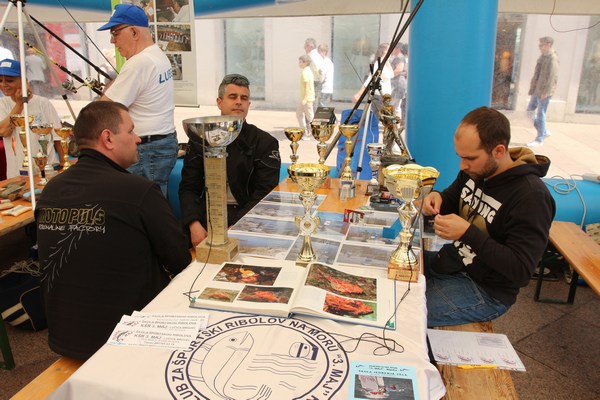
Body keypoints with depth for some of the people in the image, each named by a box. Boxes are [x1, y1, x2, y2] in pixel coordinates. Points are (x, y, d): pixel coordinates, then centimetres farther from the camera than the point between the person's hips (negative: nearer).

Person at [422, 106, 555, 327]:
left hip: (485, 291, -8)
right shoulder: (475, 170, -2)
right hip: (448, 264, 8)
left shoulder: (531, 196, -25)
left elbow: (521, 271, -26)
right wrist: (437, 199, -8)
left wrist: (467, 233, -33)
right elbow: (451, 200, 17)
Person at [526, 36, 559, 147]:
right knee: (530, 110, 12)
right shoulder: (542, 57, 13)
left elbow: (552, 77, -19)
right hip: (537, 90, 9)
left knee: (540, 114, -3)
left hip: (544, 91, -9)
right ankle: (544, 131, 24)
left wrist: (546, 92, -21)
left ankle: (540, 139, 6)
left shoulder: (552, 58, -14)